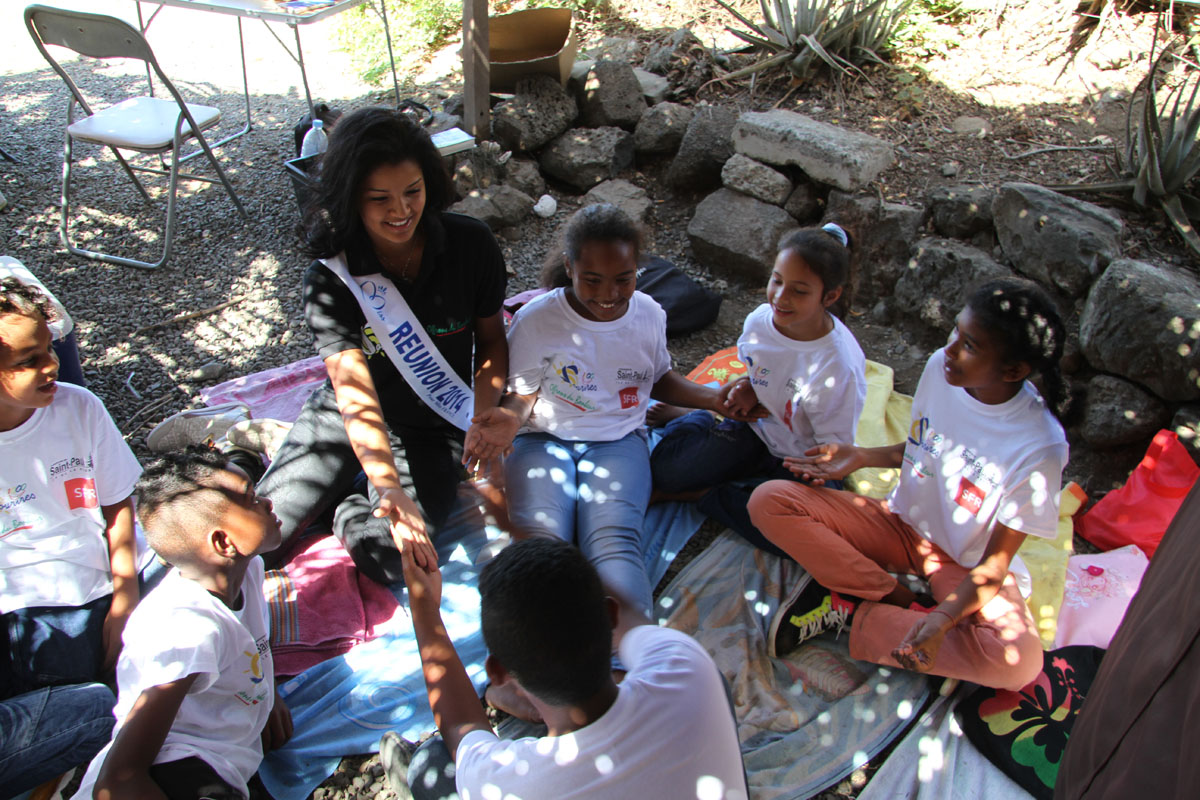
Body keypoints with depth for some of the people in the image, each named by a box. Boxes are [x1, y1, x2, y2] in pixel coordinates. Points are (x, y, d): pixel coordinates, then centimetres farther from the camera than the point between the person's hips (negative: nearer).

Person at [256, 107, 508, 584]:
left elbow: (492, 338, 2)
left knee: (388, 559, -23)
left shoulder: (471, 245, -12)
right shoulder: (330, 280, -18)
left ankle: (354, 508, 9)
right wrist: (391, 490, -44)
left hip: (435, 428, 0)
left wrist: (484, 413, -18)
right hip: (346, 419, 1)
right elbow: (356, 395, -29)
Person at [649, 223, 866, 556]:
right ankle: (692, 418, 18)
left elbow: (836, 450, -16)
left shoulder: (839, 366, -27)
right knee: (665, 468, -15)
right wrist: (747, 391, -9)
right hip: (756, 432, 4)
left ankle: (703, 493, -14)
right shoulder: (759, 321, -12)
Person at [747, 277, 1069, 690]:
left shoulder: (1039, 446, -25)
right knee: (768, 500, -18)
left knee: (1020, 660, -35)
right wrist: (862, 456, -6)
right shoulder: (940, 367, -12)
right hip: (901, 521, 3)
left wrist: (943, 619, -35)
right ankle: (901, 601, -15)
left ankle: (849, 605, -18)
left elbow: (994, 563, -20)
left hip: (964, 564, -3)